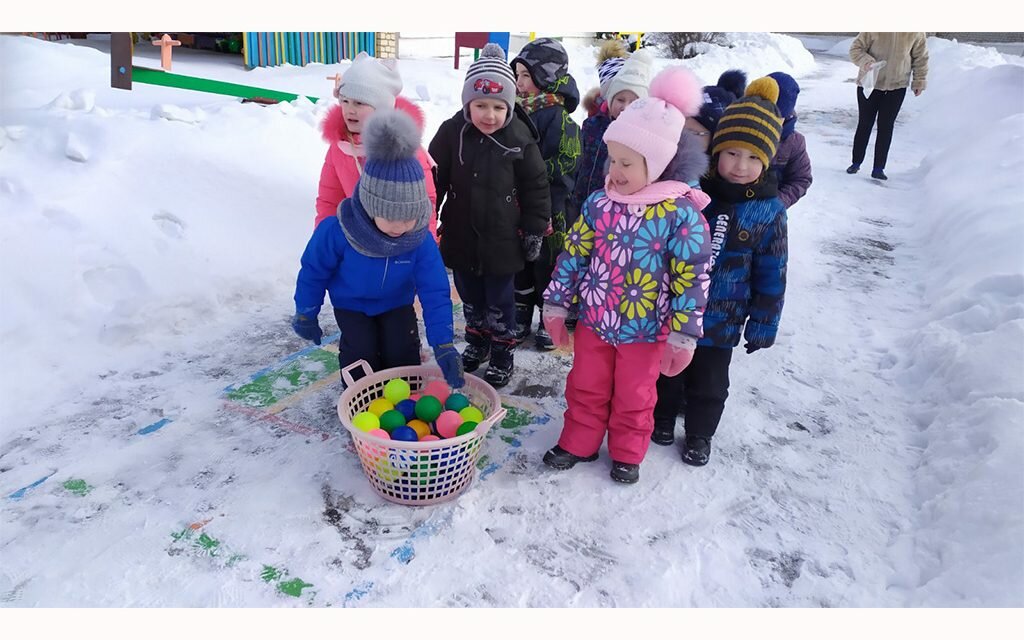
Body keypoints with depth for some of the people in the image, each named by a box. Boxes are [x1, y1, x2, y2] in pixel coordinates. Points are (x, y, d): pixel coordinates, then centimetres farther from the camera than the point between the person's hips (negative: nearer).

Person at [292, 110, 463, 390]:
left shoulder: (421, 240, -29)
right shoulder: (337, 232, -34)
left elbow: (435, 291, -26)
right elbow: (314, 272, -16)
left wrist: (443, 344, -32)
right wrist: (305, 313, -4)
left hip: (397, 303, 2)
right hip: (351, 303, -1)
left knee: (403, 352, -4)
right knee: (361, 351, -11)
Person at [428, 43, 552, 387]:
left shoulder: (520, 138, -13)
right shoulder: (451, 132, -9)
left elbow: (536, 187, -5)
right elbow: (433, 179, 1)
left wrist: (534, 230, -3)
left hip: (502, 241, -3)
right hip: (461, 237, 3)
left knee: (500, 301, 11)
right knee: (470, 298, 20)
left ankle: (502, 354, 30)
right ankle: (476, 343, 42)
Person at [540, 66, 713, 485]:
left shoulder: (681, 214, -19)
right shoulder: (600, 202, -7)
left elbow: (692, 278, -15)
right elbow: (573, 254, 1)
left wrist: (683, 336, -14)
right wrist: (556, 306, 3)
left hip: (644, 329, -3)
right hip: (593, 320, 4)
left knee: (634, 396, 17)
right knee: (585, 387, 19)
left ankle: (627, 453, 39)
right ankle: (578, 443, 40)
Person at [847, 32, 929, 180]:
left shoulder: (916, 32, -7)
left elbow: (920, 57, 5)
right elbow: (855, 49, -9)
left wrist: (919, 81, 6)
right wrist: (865, 61, -28)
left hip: (897, 86, 1)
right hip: (869, 84, -1)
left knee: (886, 127, 2)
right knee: (864, 124, 8)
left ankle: (879, 168, 9)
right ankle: (856, 163, 23)